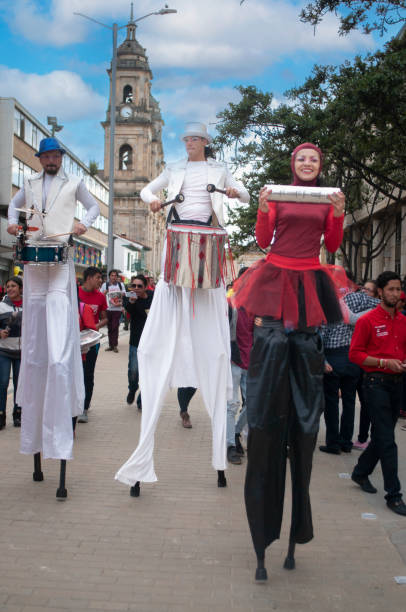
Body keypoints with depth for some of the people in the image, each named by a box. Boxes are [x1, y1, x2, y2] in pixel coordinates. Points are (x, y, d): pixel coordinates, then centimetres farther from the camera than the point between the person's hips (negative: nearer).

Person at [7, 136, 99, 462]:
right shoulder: (30, 183, 18)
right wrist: (13, 223, 11)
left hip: (62, 262, -4)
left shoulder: (74, 183, 8)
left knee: (59, 352, -12)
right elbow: (15, 204, 32)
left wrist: (85, 223, -4)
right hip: (33, 262, 4)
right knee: (33, 347, 8)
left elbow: (94, 206, 17)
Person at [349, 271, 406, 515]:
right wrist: (384, 363, -17)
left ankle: (361, 472, 36)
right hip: (377, 382, -6)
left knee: (383, 437, 15)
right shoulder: (368, 320, -7)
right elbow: (355, 354, -8)